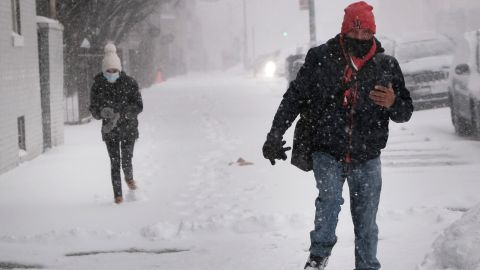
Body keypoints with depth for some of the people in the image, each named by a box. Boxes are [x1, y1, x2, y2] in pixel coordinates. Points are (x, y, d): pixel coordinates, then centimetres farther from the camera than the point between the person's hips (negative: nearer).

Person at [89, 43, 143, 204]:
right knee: (115, 163, -1)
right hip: (109, 130, 1)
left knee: (126, 161, -3)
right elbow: (94, 110, 0)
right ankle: (118, 194, 12)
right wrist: (103, 112, -24)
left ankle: (129, 177, 33)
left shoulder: (129, 83, -9)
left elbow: (138, 106, -10)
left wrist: (120, 114, -24)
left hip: (128, 128, -1)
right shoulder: (98, 85, -5)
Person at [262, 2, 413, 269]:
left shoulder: (386, 65, 1)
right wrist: (275, 135, -3)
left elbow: (405, 112, 6)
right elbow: (294, 97, 3)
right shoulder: (321, 58, -4)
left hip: (367, 158, 2)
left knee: (366, 223, 6)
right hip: (327, 152, -2)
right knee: (330, 196, -26)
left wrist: (393, 103, -17)